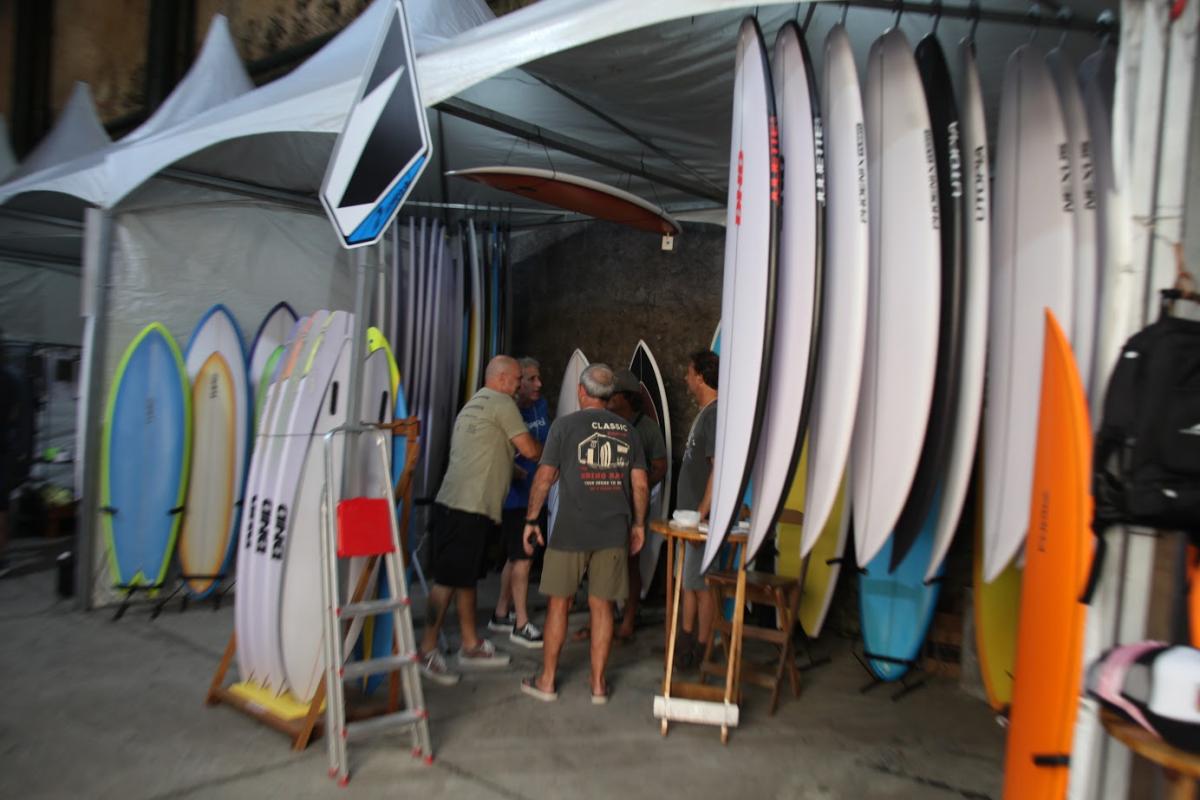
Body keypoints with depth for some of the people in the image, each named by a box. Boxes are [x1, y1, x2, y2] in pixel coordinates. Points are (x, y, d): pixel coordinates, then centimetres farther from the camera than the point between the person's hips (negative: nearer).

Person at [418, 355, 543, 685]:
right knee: (448, 580, -5)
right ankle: (428, 651, 2)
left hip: (455, 505, 10)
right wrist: (548, 450, 13)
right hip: (467, 509, -10)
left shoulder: (472, 405, 22)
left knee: (466, 578, 14)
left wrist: (511, 468, 27)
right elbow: (530, 450, -6)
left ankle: (471, 646, 23)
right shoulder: (502, 403, -7)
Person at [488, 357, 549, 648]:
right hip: (513, 495, -8)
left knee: (516, 557, 16)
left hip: (533, 493, 8)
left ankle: (500, 615, 30)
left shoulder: (541, 406, 6)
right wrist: (510, 468, -26)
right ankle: (521, 626, 5)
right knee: (522, 558, -5)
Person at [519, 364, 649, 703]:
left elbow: (545, 476, -6)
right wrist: (638, 524, 16)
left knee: (559, 602, 9)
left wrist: (531, 519, 2)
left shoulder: (565, 425, -3)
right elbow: (640, 484, 6)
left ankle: (547, 680, 19)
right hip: (614, 532, 3)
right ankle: (598, 683, 18)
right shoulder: (626, 430, 7)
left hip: (571, 531, -3)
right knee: (601, 605, 10)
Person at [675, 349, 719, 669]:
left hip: (703, 516, -10)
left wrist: (702, 514, -23)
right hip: (690, 513, 10)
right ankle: (686, 639, 30)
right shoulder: (704, 413, 14)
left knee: (701, 583, 1)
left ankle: (701, 648, 13)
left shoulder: (716, 415, -17)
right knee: (687, 580, 17)